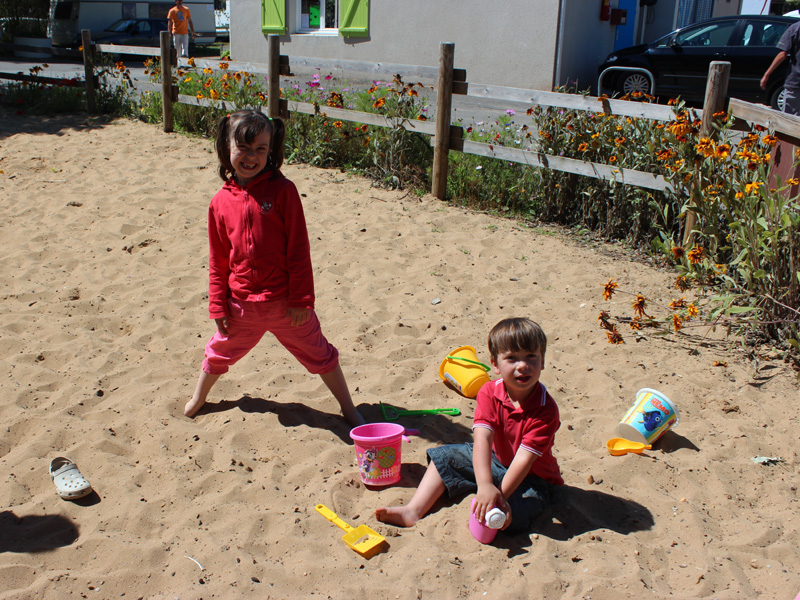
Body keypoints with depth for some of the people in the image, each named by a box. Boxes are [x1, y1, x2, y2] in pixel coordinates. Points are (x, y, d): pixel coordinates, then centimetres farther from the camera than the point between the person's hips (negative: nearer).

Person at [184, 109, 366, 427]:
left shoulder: (282, 190, -11)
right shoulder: (221, 201, -1)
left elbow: (298, 248, -10)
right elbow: (217, 260, 6)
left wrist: (301, 299, -11)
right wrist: (218, 306, 5)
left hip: (285, 302, -3)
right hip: (241, 305, 3)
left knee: (319, 354, 9)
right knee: (219, 353, 21)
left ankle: (348, 407, 28)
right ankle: (198, 399, 48)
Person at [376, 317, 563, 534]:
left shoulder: (546, 409, -26)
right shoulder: (489, 392, -16)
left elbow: (524, 459, -30)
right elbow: (482, 438, -30)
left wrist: (500, 494, -39)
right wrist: (485, 485, -45)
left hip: (532, 477, -5)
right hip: (494, 461, 5)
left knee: (513, 514, -33)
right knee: (444, 457, -2)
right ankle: (414, 510, -6)